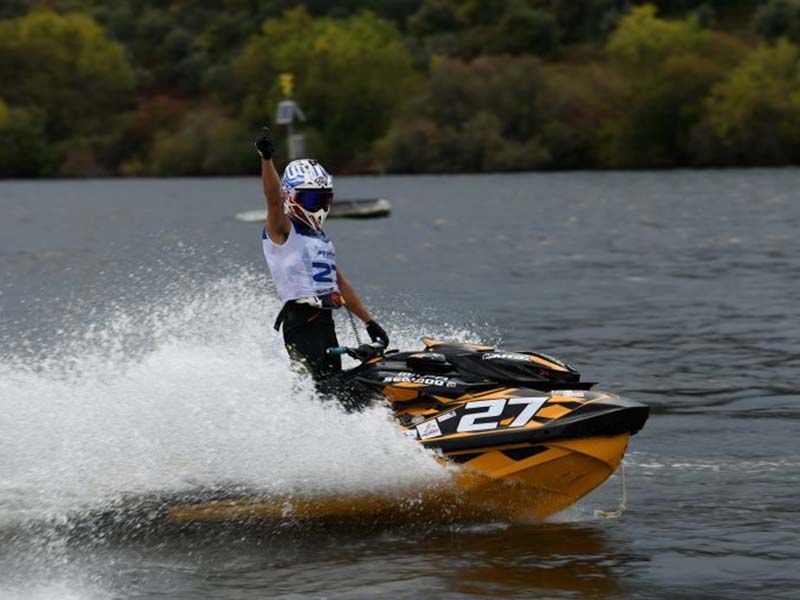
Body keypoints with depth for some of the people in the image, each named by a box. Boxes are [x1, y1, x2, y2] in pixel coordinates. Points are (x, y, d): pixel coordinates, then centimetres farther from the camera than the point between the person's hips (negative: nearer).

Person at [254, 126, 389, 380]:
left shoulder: (321, 237, 23)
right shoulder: (282, 229, -1)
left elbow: (340, 283, 27)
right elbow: (273, 198, -21)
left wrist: (369, 321, 24)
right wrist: (266, 158, -37)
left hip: (325, 321, 9)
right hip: (300, 320, -9)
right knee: (318, 387, -21)